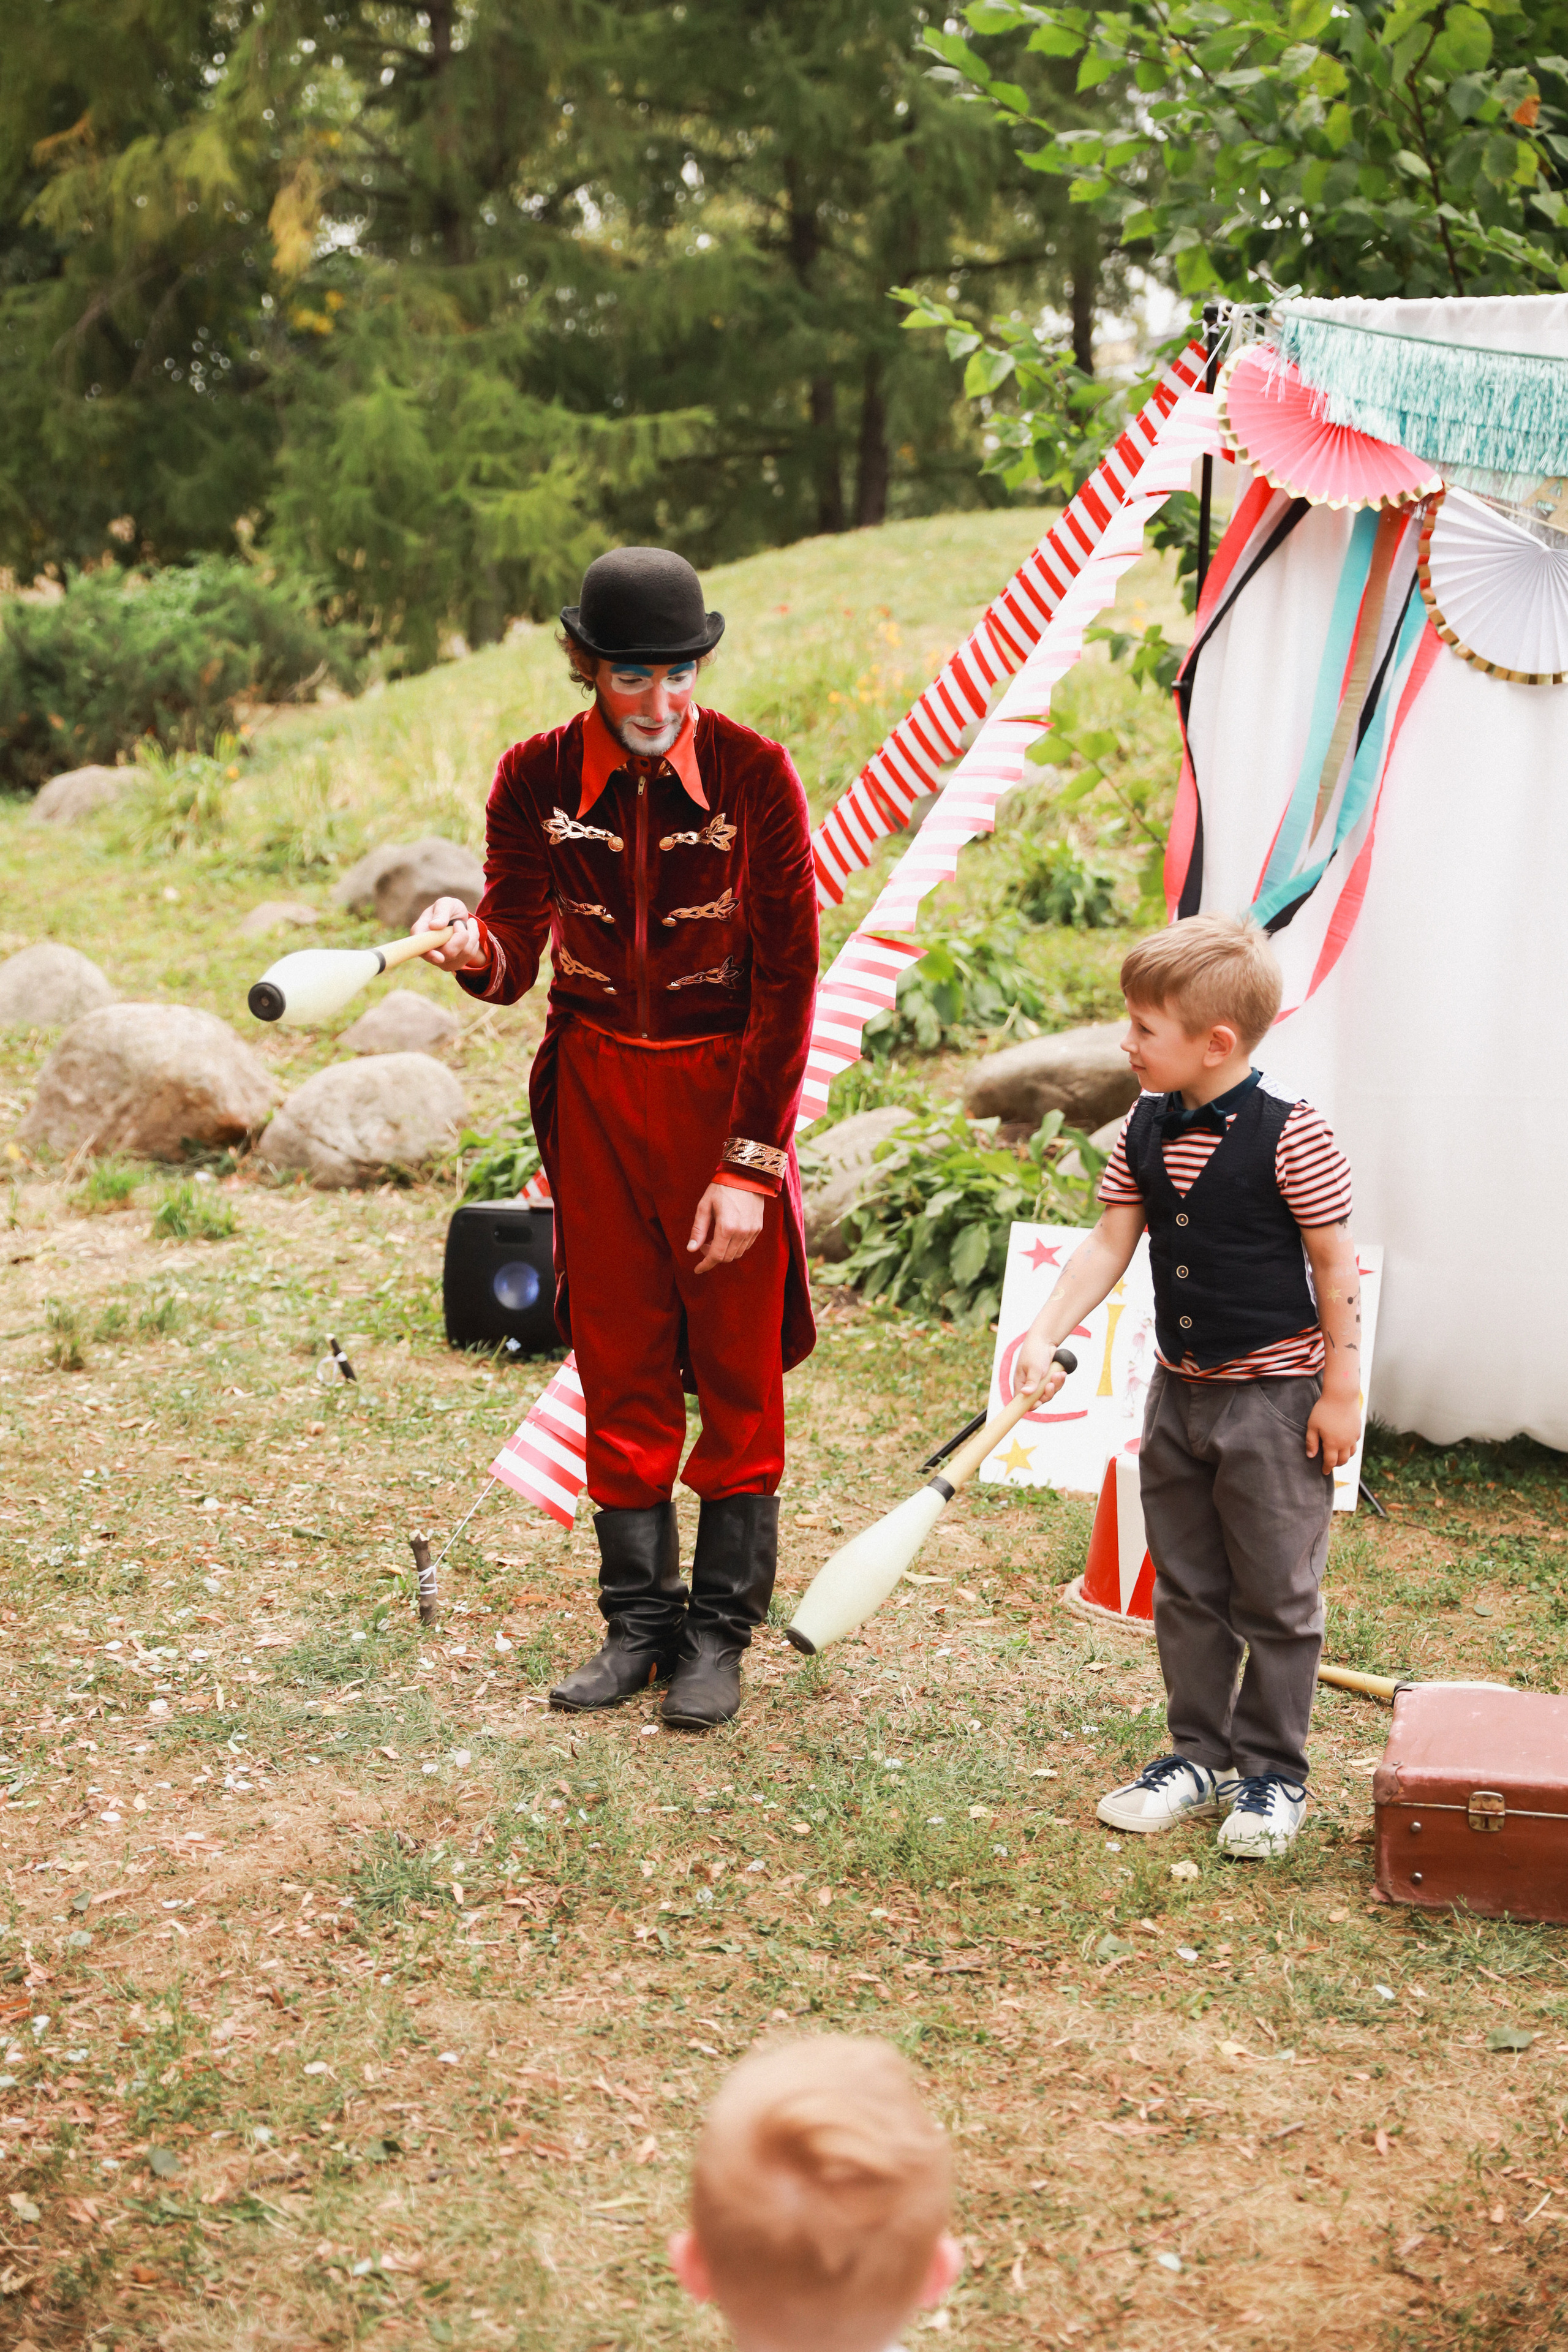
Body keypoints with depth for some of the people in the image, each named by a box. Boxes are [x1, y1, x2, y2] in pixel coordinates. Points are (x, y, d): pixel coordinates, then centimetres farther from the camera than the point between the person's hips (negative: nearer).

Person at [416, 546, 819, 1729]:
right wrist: (476, 950, -32)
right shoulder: (536, 778, -4)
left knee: (736, 1364, 2)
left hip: (727, 1085, -2)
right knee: (619, 1363, 8)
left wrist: (749, 1165, -14)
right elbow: (515, 957, -6)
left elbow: (786, 978, -11)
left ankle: (720, 1631, 13)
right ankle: (641, 1620, 20)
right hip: (594, 1083, 3)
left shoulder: (755, 774, -11)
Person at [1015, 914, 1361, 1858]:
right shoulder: (1146, 1133, 1)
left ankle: (1273, 1773, 18)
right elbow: (1110, 1245, 5)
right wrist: (1045, 1336, -5)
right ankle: (1199, 1755, 27)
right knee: (1187, 1590, 14)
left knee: (1275, 1597, 5)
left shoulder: (1290, 1137, -17)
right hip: (1180, 1391, 6)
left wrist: (1342, 1392, -11)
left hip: (1275, 1399, -6)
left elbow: (1335, 1266, -13)